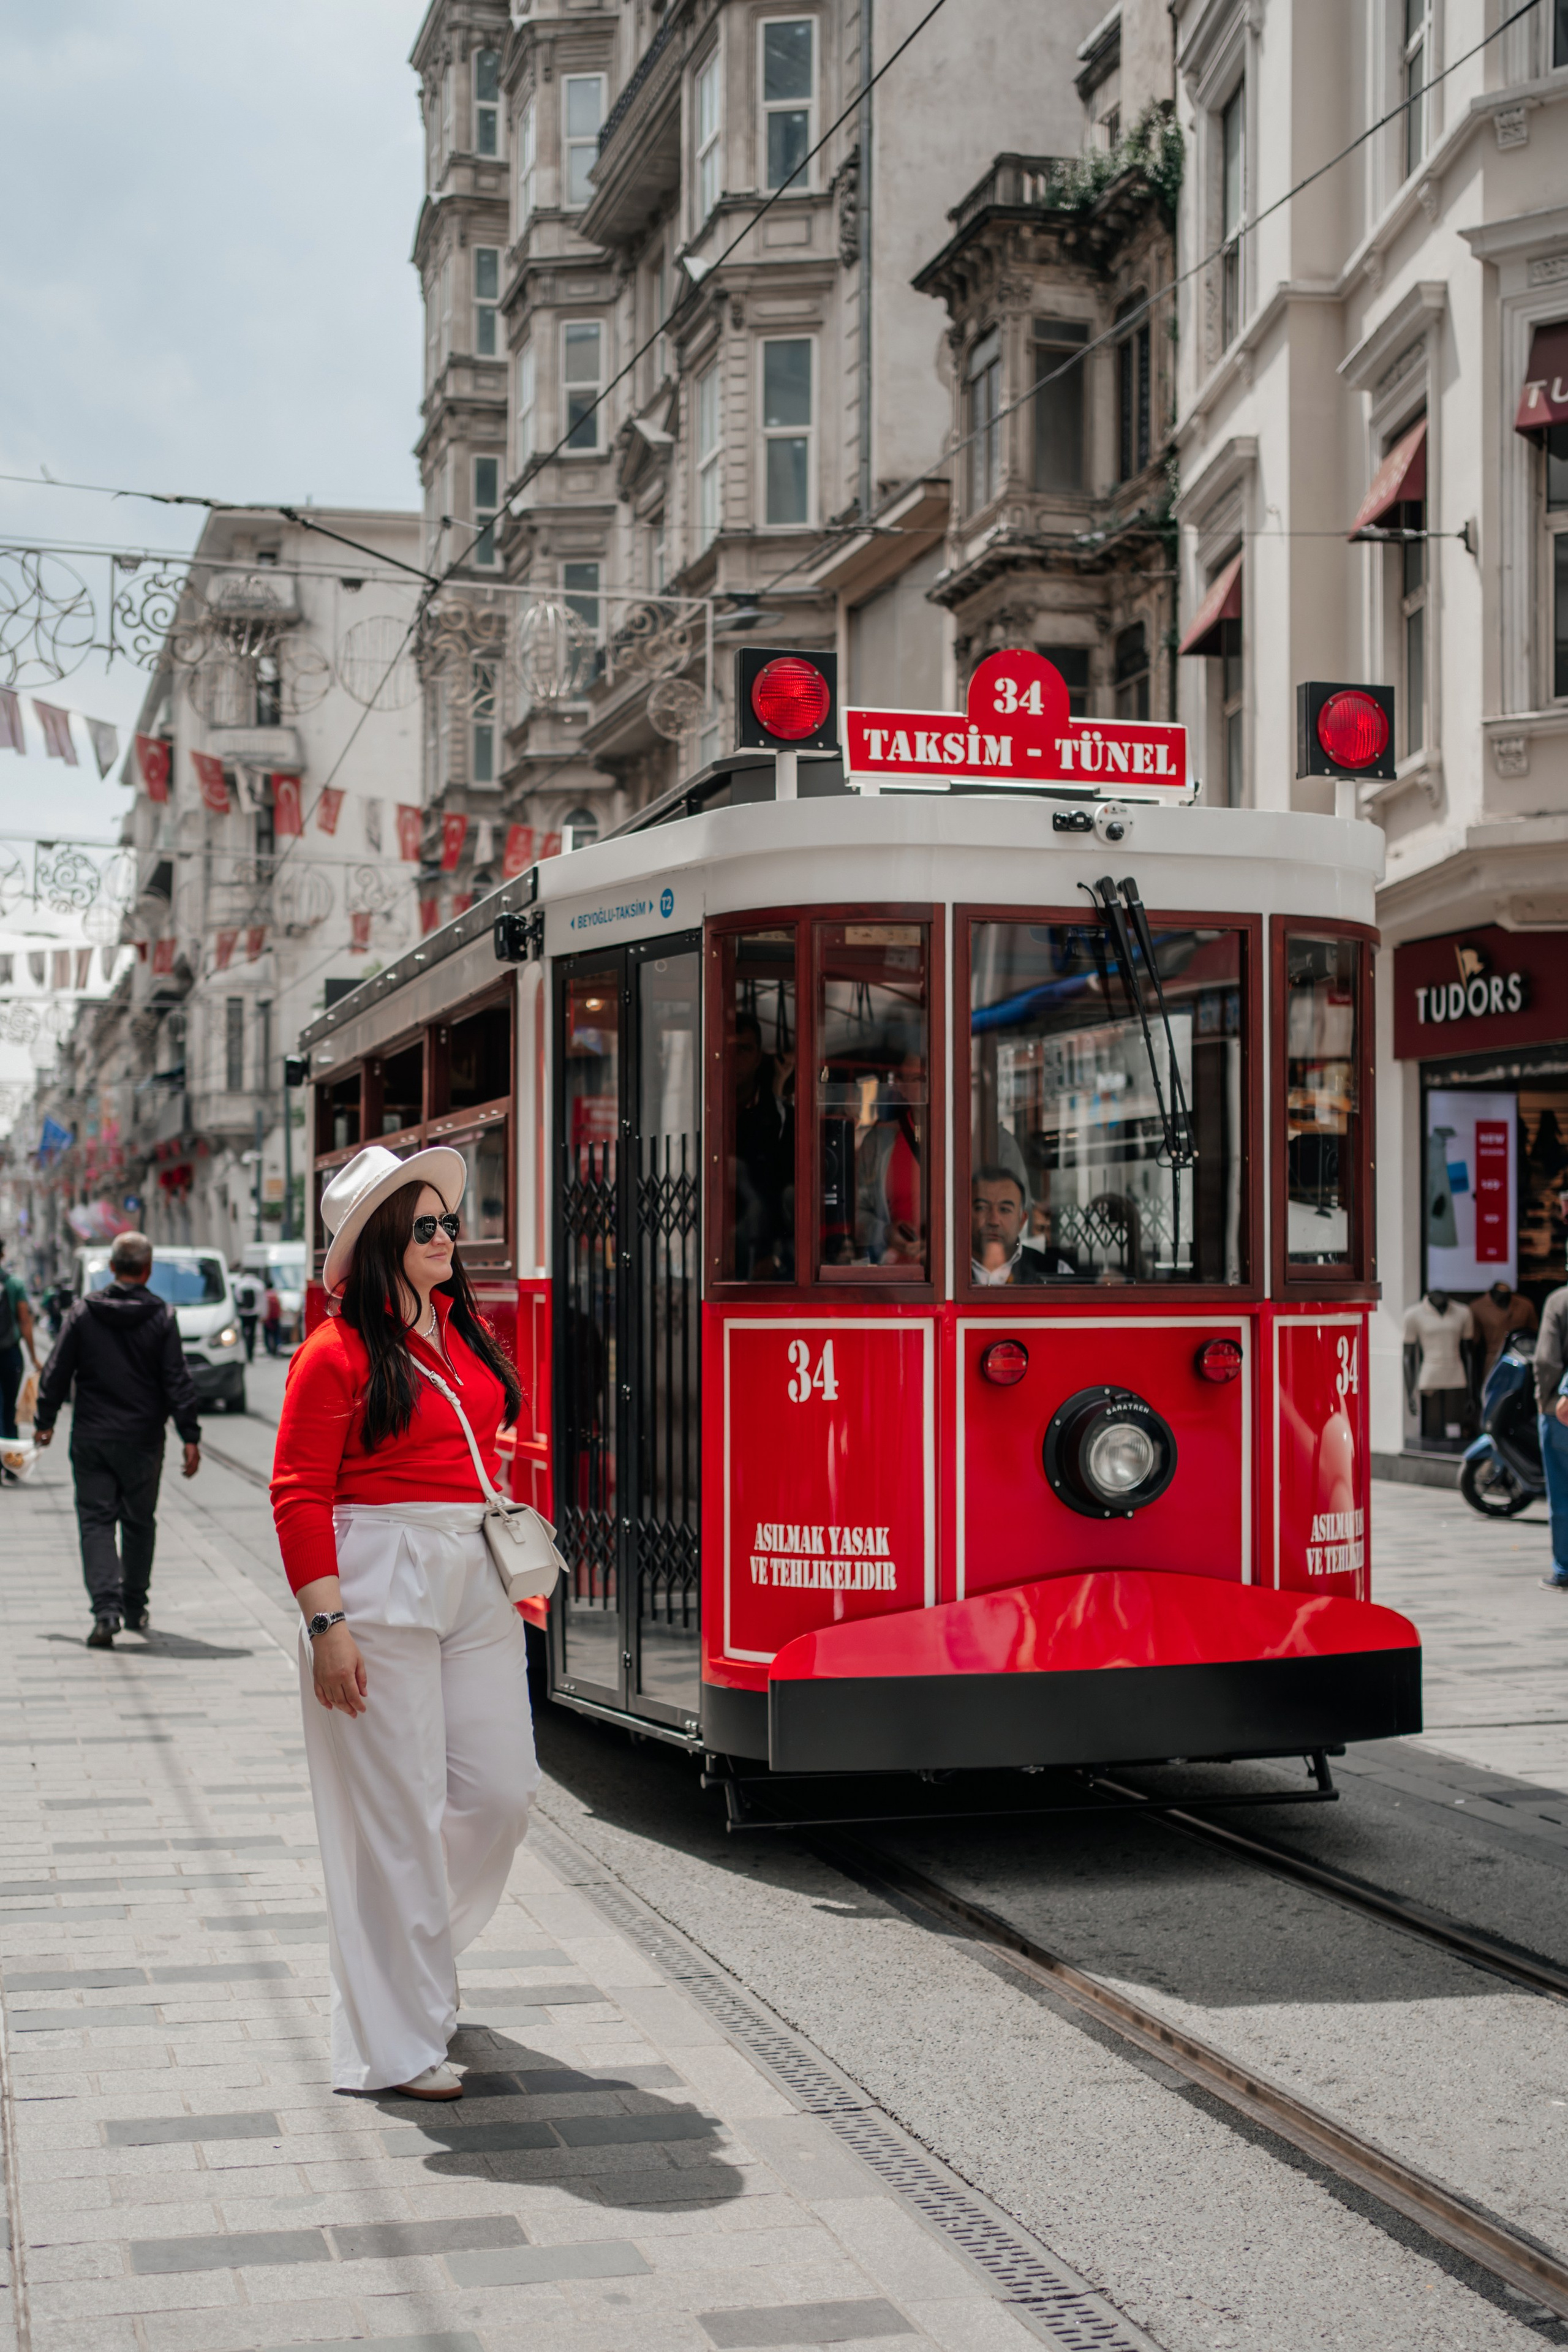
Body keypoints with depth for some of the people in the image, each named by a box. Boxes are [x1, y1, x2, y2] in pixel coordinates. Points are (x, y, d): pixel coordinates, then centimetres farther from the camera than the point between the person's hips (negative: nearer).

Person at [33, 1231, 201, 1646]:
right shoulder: (161, 1317, -6)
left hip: (91, 1438, 0)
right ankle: (135, 1608, 24)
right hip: (142, 1440, 0)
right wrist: (190, 1437, -4)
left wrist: (45, 1420, 14)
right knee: (139, 1522, 15)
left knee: (96, 1522, 2)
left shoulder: (83, 1312, -2)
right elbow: (177, 1382, -7)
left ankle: (106, 1610, -14)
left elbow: (57, 1372, 2)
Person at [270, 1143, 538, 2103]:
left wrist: (509, 1547, 16)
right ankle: (395, 2043, 7)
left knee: (502, 1792, 7)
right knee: (395, 1814, -2)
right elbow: (299, 1495, -11)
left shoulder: (468, 1334, 12)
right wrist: (328, 1625, -17)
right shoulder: (340, 1352, -9)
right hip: (379, 1589, -7)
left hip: (477, 1585, 7)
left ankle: (418, 1949, 35)